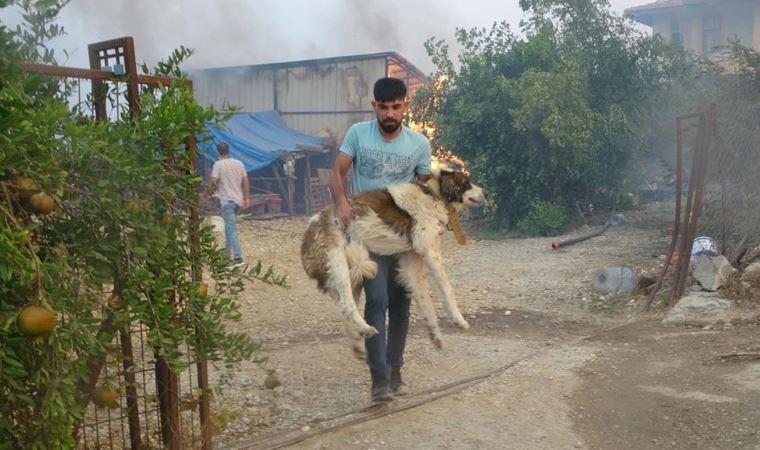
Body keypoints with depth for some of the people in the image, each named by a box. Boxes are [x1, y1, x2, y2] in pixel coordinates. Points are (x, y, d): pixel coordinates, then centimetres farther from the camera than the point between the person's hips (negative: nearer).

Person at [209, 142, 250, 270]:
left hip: (226, 200, -6)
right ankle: (228, 251, 32)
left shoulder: (218, 164, -8)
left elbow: (213, 182, -12)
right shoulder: (239, 163, 7)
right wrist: (246, 198, 14)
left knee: (231, 229, -11)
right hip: (238, 199, 6)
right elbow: (245, 182, 8)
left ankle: (238, 258, -19)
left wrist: (213, 191, 8)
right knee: (229, 225, 24)